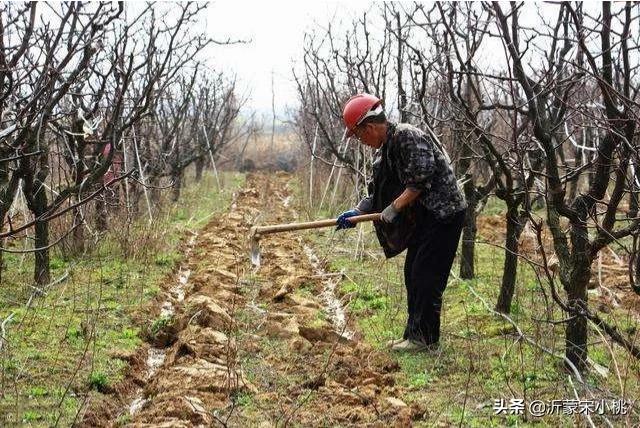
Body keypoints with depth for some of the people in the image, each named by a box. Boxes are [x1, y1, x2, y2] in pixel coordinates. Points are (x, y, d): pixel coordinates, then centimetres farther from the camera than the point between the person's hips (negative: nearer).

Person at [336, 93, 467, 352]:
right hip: (423, 217, 10)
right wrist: (357, 212, 0)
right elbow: (377, 191, 15)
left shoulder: (408, 136, -18)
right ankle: (414, 334, 20)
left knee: (426, 276, -8)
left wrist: (394, 208, -19)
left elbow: (422, 178, -24)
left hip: (444, 214, -10)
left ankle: (426, 339, 0)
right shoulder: (383, 152, 12)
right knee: (412, 274, 12)